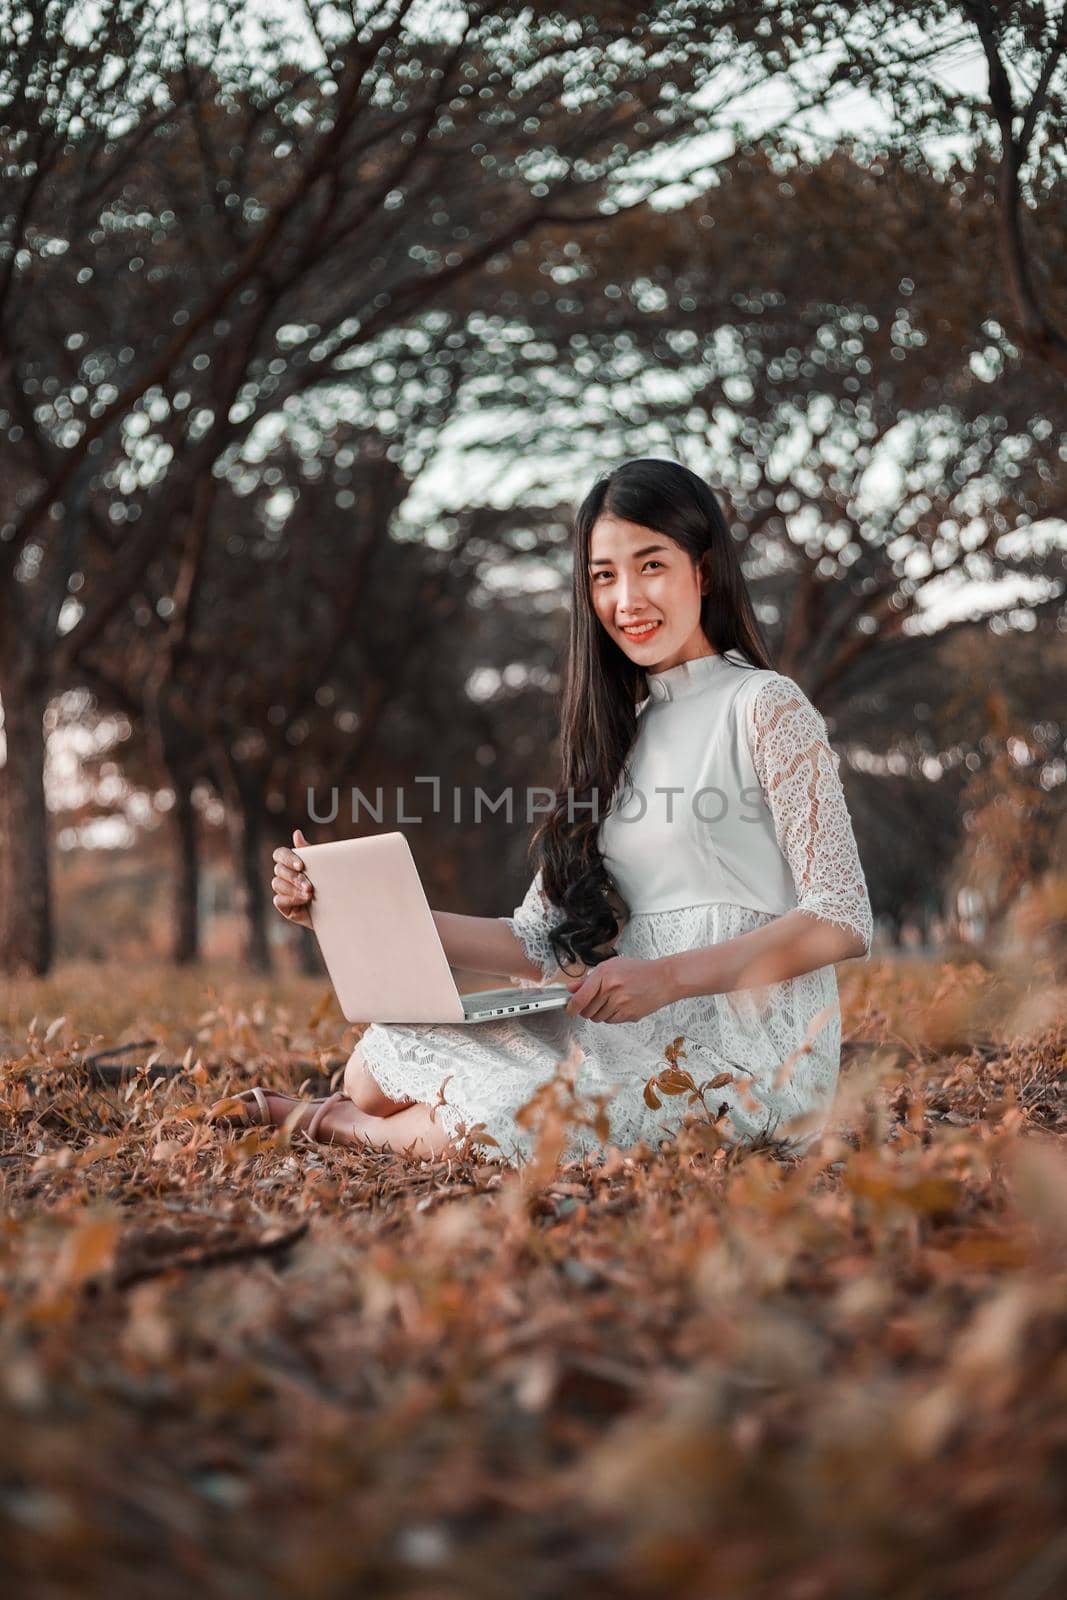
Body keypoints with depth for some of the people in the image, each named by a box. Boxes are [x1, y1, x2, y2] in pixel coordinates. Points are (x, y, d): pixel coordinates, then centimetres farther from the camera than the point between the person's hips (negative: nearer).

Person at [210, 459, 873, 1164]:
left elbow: (843, 922, -12)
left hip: (749, 1051, -6)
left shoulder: (764, 707, -4)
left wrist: (669, 976, -24)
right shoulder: (619, 733, 17)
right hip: (641, 1034, 6)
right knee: (401, 1037, -15)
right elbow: (542, 944, 8)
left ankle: (334, 1121, 0)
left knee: (508, 1118, -28)